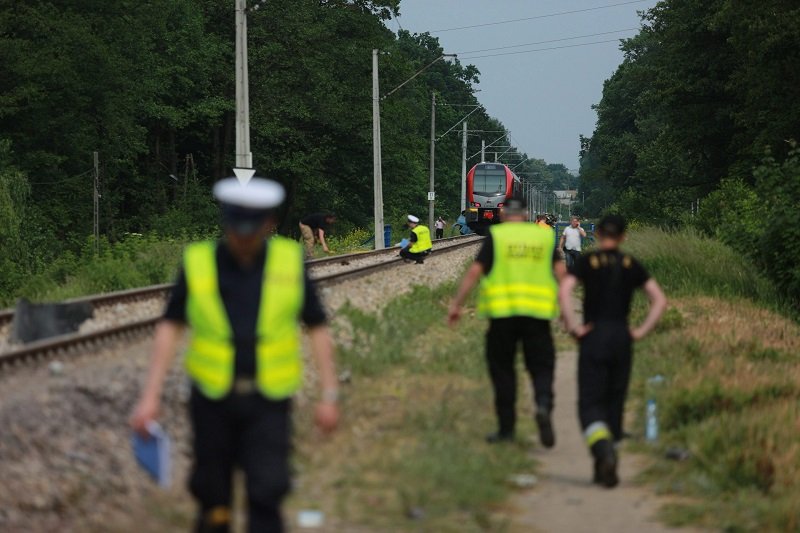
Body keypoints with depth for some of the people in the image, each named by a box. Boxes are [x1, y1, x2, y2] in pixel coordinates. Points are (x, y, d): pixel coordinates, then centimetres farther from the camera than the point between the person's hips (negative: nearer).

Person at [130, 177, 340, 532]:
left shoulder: (289, 261, -2)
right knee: (212, 497, 9)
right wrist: (150, 396, -5)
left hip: (268, 400, -1)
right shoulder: (198, 262, -4)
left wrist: (329, 395, 1)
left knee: (267, 491, -12)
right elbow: (170, 328, 0)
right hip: (213, 397, 1)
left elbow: (317, 328, 4)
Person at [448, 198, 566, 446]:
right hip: (538, 313, 1)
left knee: (502, 369, 10)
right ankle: (544, 404, -23)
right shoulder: (545, 235, 10)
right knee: (541, 366, 7)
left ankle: (506, 428, 10)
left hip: (503, 312, -1)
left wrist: (456, 304, 0)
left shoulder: (496, 236, 3)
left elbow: (475, 271, -3)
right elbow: (560, 271, 2)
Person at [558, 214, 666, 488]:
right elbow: (660, 300, 2)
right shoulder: (631, 265, 7)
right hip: (622, 337, 3)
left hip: (593, 338, -3)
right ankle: (604, 469, 15)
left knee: (590, 403, -2)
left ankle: (604, 449, -30)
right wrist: (642, 330, 3)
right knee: (614, 403, 13)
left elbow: (564, 292, -17)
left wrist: (573, 326, -10)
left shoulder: (587, 262, -2)